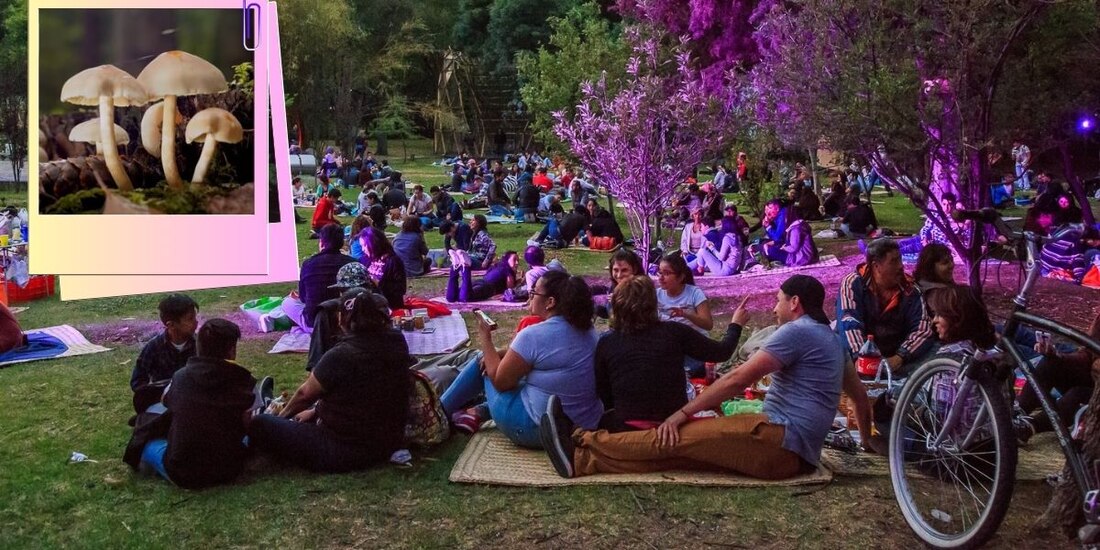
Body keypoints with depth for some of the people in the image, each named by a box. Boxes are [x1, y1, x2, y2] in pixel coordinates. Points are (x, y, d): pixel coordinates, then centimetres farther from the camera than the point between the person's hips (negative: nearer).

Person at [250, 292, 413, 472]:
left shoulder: (342, 355, -22)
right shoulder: (397, 344, -3)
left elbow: (305, 393, -5)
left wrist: (283, 415, 17)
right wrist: (315, 411, 21)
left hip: (342, 454, -8)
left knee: (259, 424, 6)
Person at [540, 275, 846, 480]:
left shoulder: (798, 330, -10)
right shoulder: (826, 337, 24)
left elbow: (739, 379, -14)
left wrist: (684, 413, -11)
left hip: (782, 442, -9)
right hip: (792, 447, 9)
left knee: (678, 436, -11)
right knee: (682, 446, -3)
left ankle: (581, 441, -7)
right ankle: (583, 459, -11)